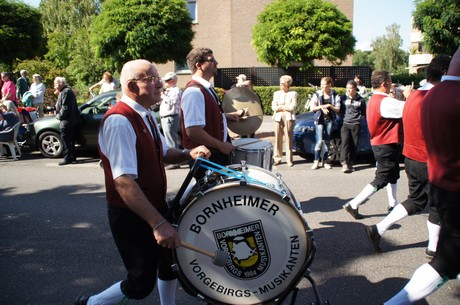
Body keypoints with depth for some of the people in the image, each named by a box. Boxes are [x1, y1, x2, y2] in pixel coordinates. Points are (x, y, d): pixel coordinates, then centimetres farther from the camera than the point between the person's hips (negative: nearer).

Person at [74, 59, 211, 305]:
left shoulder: (145, 115, 6)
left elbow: (163, 153, 18)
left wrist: (188, 154, -3)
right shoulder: (119, 121, -25)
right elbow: (124, 182, -32)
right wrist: (158, 223, -35)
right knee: (142, 284, 2)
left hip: (156, 205, 9)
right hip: (131, 215, -9)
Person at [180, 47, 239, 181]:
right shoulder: (194, 92, -22)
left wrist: (224, 115, 11)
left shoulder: (206, 87, 9)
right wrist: (221, 145, -20)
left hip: (217, 151, 10)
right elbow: (193, 131, -29)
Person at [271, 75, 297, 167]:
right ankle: (277, 158, 7)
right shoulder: (276, 93, 16)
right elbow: (273, 107, 5)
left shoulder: (293, 94, 6)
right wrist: (286, 107, -4)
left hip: (289, 118, -3)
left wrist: (280, 106, -2)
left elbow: (292, 107, -7)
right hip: (278, 118, 3)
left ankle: (289, 160, 3)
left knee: (289, 139, -3)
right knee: (278, 139, 0)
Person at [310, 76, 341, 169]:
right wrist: (321, 107, -13)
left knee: (327, 141, 6)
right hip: (320, 119, -1)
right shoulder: (317, 94, 3)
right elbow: (312, 107, 2)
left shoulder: (335, 95, 3)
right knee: (320, 140, -11)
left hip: (330, 120, 1)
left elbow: (337, 109, 1)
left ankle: (325, 161, 16)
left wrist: (329, 106, -14)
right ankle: (316, 161, -3)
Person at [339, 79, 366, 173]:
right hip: (345, 124, 0)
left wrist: (359, 117, 1)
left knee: (354, 144, 0)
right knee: (345, 141, -17)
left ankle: (350, 163, 11)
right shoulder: (343, 98, 8)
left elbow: (364, 113, 15)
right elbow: (339, 110, 16)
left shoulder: (361, 100, 5)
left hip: (356, 124, 0)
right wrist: (343, 117, 5)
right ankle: (344, 163, -24)